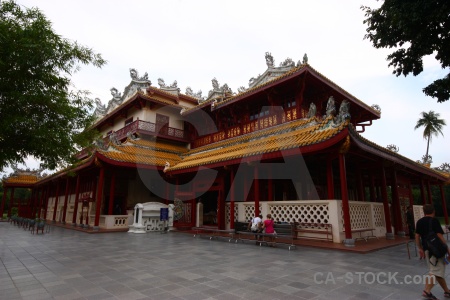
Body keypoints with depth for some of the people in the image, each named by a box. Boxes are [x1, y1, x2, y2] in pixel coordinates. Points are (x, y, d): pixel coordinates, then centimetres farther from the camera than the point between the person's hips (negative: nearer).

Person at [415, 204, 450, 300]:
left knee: (437, 271, 17)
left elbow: (417, 236, 10)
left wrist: (420, 249, 17)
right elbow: (439, 236, -13)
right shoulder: (434, 221, -8)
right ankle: (427, 291, -16)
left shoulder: (419, 222, 10)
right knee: (436, 272, -7)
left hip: (426, 249, 6)